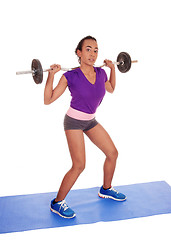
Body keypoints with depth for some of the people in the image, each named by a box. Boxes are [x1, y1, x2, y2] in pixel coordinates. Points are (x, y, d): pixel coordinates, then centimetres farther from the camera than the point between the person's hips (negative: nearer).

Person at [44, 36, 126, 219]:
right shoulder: (70, 76, -20)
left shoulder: (101, 74, -4)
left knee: (112, 153, 10)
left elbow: (111, 89, 19)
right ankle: (57, 203, 4)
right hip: (74, 122, -7)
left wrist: (112, 68, 10)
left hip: (91, 121, 7)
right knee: (79, 166, -13)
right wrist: (51, 75, -27)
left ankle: (105, 190, 33)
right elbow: (48, 100, -19)